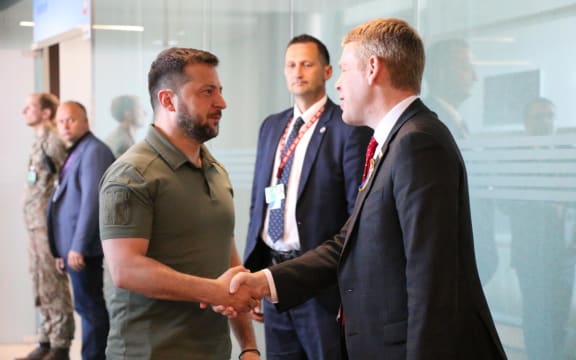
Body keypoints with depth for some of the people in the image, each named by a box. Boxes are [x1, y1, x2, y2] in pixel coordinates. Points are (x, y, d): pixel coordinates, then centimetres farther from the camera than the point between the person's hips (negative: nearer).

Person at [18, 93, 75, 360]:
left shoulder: (53, 141, -12)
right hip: (35, 224, 9)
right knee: (42, 288, 14)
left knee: (54, 287, -3)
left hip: (48, 225, -9)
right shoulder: (40, 141, 15)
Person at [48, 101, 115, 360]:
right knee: (89, 308, 13)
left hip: (83, 248, -10)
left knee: (90, 308, -6)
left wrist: (78, 247, -22)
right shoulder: (74, 153, 18)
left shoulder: (94, 151, -11)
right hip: (73, 247, 10)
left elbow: (92, 201, -20)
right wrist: (62, 251, 17)